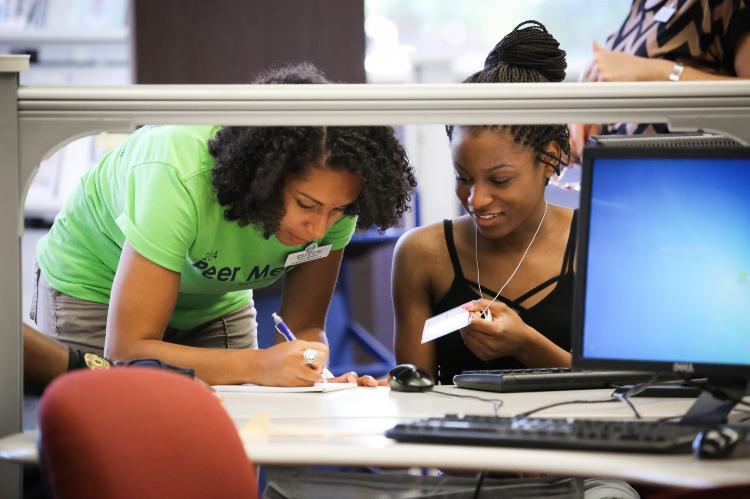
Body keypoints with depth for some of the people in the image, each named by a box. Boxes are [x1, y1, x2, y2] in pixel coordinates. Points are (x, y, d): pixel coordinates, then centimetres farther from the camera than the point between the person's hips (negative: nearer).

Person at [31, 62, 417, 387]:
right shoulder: (181, 180, -41)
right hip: (93, 290, -4)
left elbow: (304, 327, -14)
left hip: (214, 299, 4)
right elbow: (126, 351, -40)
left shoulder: (333, 192, -25)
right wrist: (260, 366, -49)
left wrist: (311, 371, -38)